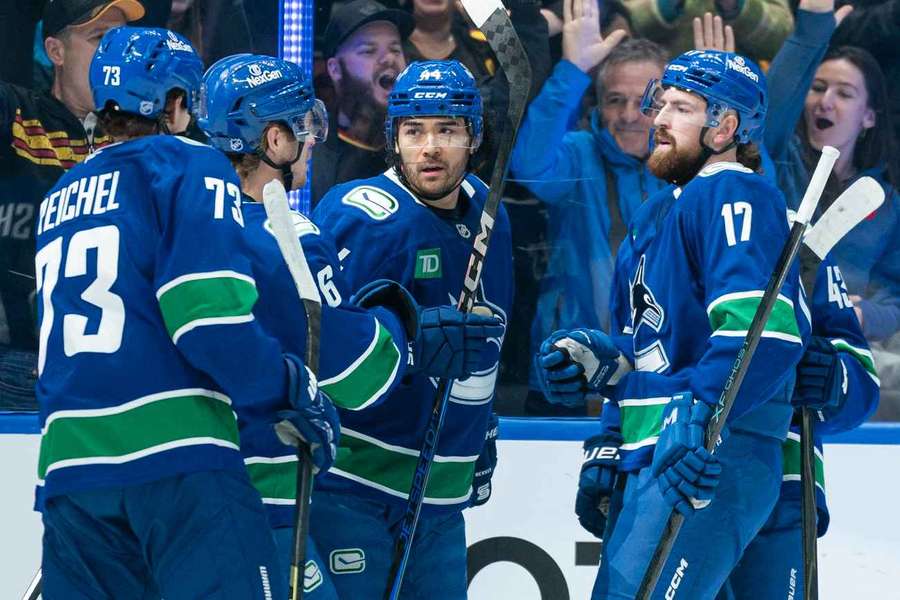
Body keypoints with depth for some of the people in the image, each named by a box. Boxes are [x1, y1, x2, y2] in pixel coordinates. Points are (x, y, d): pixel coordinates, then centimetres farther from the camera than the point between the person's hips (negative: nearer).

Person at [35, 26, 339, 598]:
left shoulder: (59, 202, 24)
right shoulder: (191, 166, 2)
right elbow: (210, 312, -12)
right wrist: (294, 390, -2)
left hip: (68, 465, 7)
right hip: (178, 459, -7)